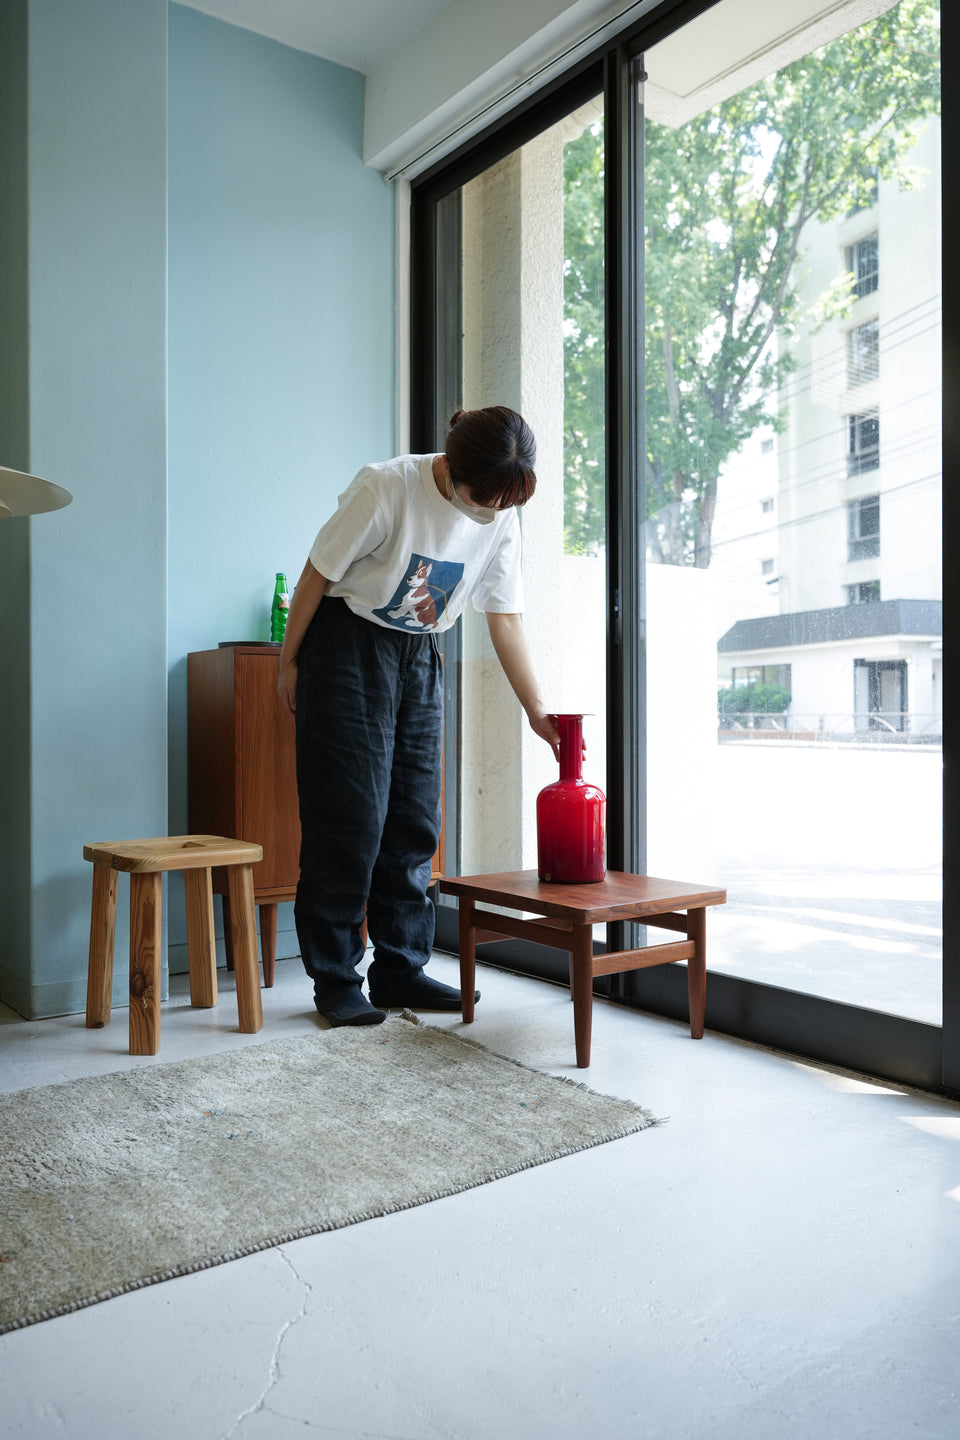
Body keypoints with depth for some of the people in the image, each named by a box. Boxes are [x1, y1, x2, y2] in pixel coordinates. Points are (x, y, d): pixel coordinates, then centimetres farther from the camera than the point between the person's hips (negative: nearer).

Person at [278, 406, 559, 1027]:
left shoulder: (502, 520, -5)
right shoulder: (385, 488, -21)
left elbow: (505, 618, 0)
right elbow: (317, 575, -12)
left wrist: (537, 711, -5)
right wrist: (289, 663, -5)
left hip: (420, 659, 5)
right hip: (350, 646, -5)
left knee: (415, 819, 4)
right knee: (350, 815, -7)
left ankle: (401, 970, 16)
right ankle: (335, 981, 5)